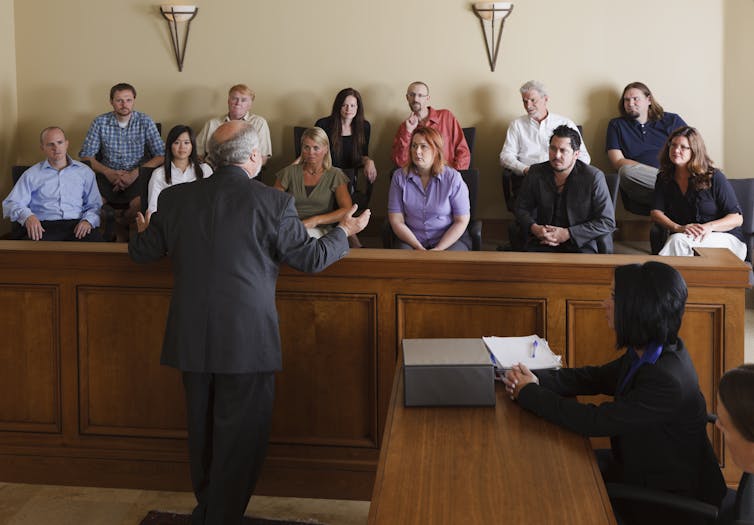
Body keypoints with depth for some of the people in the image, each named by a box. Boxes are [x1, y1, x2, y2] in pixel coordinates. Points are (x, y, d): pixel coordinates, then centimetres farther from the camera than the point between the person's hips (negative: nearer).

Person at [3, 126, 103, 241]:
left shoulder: (84, 172, 19)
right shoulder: (31, 175, 16)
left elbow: (95, 205, 14)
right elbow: (11, 204, 9)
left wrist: (88, 220, -10)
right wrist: (27, 216, -14)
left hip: (77, 225, 1)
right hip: (44, 227, -1)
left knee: (95, 238, -34)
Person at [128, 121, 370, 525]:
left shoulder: (175, 199, -1)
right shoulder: (273, 203, -12)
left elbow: (141, 253, 11)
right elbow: (311, 258, -2)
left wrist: (144, 231, 35)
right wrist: (344, 232, 17)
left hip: (192, 339, 5)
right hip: (247, 340, -5)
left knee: (202, 431, 20)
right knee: (241, 438, 8)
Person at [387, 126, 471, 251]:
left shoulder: (453, 178, -6)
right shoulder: (399, 177, -1)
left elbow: (462, 221, -4)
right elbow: (396, 221, -2)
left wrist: (438, 249, -14)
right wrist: (419, 248, -13)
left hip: (450, 239, 0)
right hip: (411, 239, 1)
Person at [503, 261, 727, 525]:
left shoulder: (666, 380, -33)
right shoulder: (650, 351, -5)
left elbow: (595, 421, -29)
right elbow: (597, 378, 4)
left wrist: (529, 393, -18)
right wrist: (537, 379, -12)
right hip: (639, 463, 8)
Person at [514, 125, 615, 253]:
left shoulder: (594, 177, -7)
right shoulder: (536, 173, 4)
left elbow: (608, 222, -7)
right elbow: (521, 208, 16)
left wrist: (568, 234, -15)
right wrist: (533, 228, -8)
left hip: (581, 244, -3)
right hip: (542, 243, 3)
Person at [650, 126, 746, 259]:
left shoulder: (713, 177, -2)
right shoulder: (664, 178, 10)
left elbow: (737, 218, -4)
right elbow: (656, 212, 0)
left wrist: (710, 226, -23)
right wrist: (678, 228, -20)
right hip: (683, 239, 3)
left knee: (678, 240, -33)